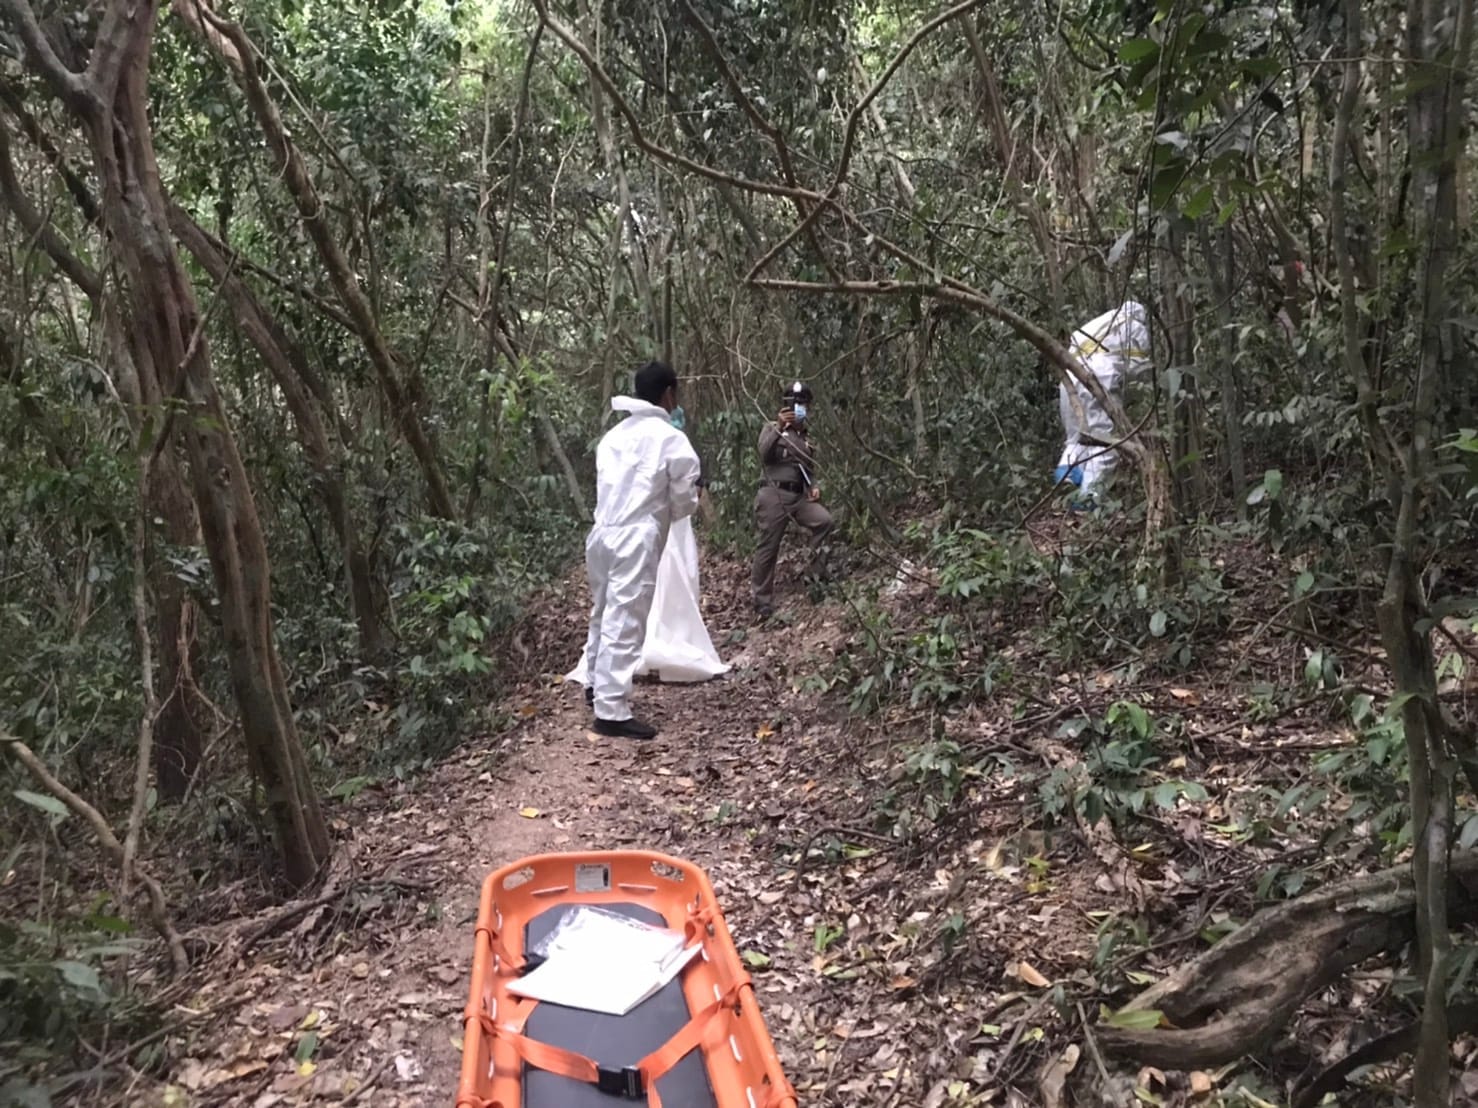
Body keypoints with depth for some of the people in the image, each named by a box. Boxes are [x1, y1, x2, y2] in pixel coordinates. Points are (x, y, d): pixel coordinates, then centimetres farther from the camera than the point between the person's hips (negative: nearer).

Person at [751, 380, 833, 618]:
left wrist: (814, 486, 7)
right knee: (768, 548, -3)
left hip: (799, 496, 5)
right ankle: (762, 602, 6)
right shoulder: (772, 429, 4)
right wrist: (779, 428, -27)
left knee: (824, 521, -22)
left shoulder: (807, 437, 19)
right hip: (774, 495, -5)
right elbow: (764, 453, -17)